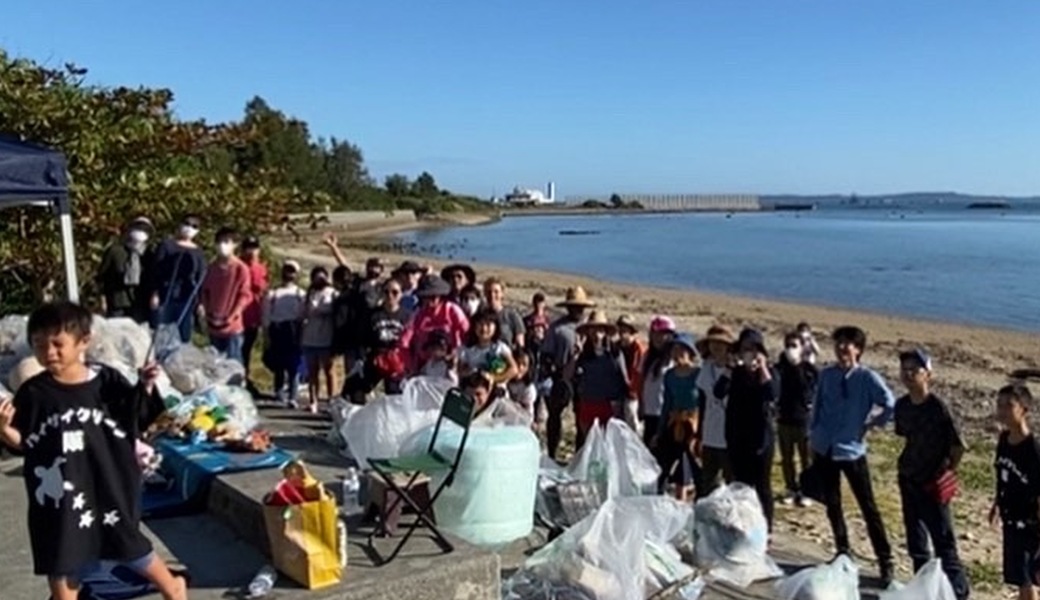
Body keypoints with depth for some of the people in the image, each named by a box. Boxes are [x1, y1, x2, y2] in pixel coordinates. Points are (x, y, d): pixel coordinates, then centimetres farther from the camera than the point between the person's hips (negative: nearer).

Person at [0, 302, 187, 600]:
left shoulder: (107, 380, -7)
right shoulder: (33, 393, -6)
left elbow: (136, 420, 2)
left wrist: (145, 388, -13)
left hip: (108, 484, -1)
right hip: (59, 491, 1)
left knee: (130, 546, 12)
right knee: (61, 559, 13)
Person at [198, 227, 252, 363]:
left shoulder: (241, 268, -10)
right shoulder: (212, 268, 7)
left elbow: (245, 295, -10)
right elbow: (205, 290, 18)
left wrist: (231, 317, -15)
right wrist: (202, 306, 0)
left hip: (233, 327, -6)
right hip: (213, 325, 6)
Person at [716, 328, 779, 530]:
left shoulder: (769, 372, -1)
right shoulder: (735, 373, 5)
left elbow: (773, 395, -21)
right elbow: (719, 392, -13)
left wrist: (762, 367, -20)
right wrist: (731, 366, -17)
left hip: (761, 437, -2)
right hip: (737, 437, 3)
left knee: (762, 485, 3)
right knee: (741, 485, 9)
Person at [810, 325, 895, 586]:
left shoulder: (867, 377, -11)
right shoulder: (826, 375, 2)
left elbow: (889, 404, -19)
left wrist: (873, 423, -7)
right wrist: (813, 437, 9)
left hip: (852, 450, -4)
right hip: (825, 449, 4)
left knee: (869, 508, 3)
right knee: (832, 505, 14)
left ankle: (885, 562, 12)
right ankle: (843, 553, 31)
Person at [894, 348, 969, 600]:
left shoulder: (938, 407, -19)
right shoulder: (902, 405, 0)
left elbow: (958, 446, -13)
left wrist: (946, 473, -8)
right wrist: (907, 464, 8)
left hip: (933, 485, -7)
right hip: (908, 481, 7)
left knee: (943, 542, -1)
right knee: (915, 541, 16)